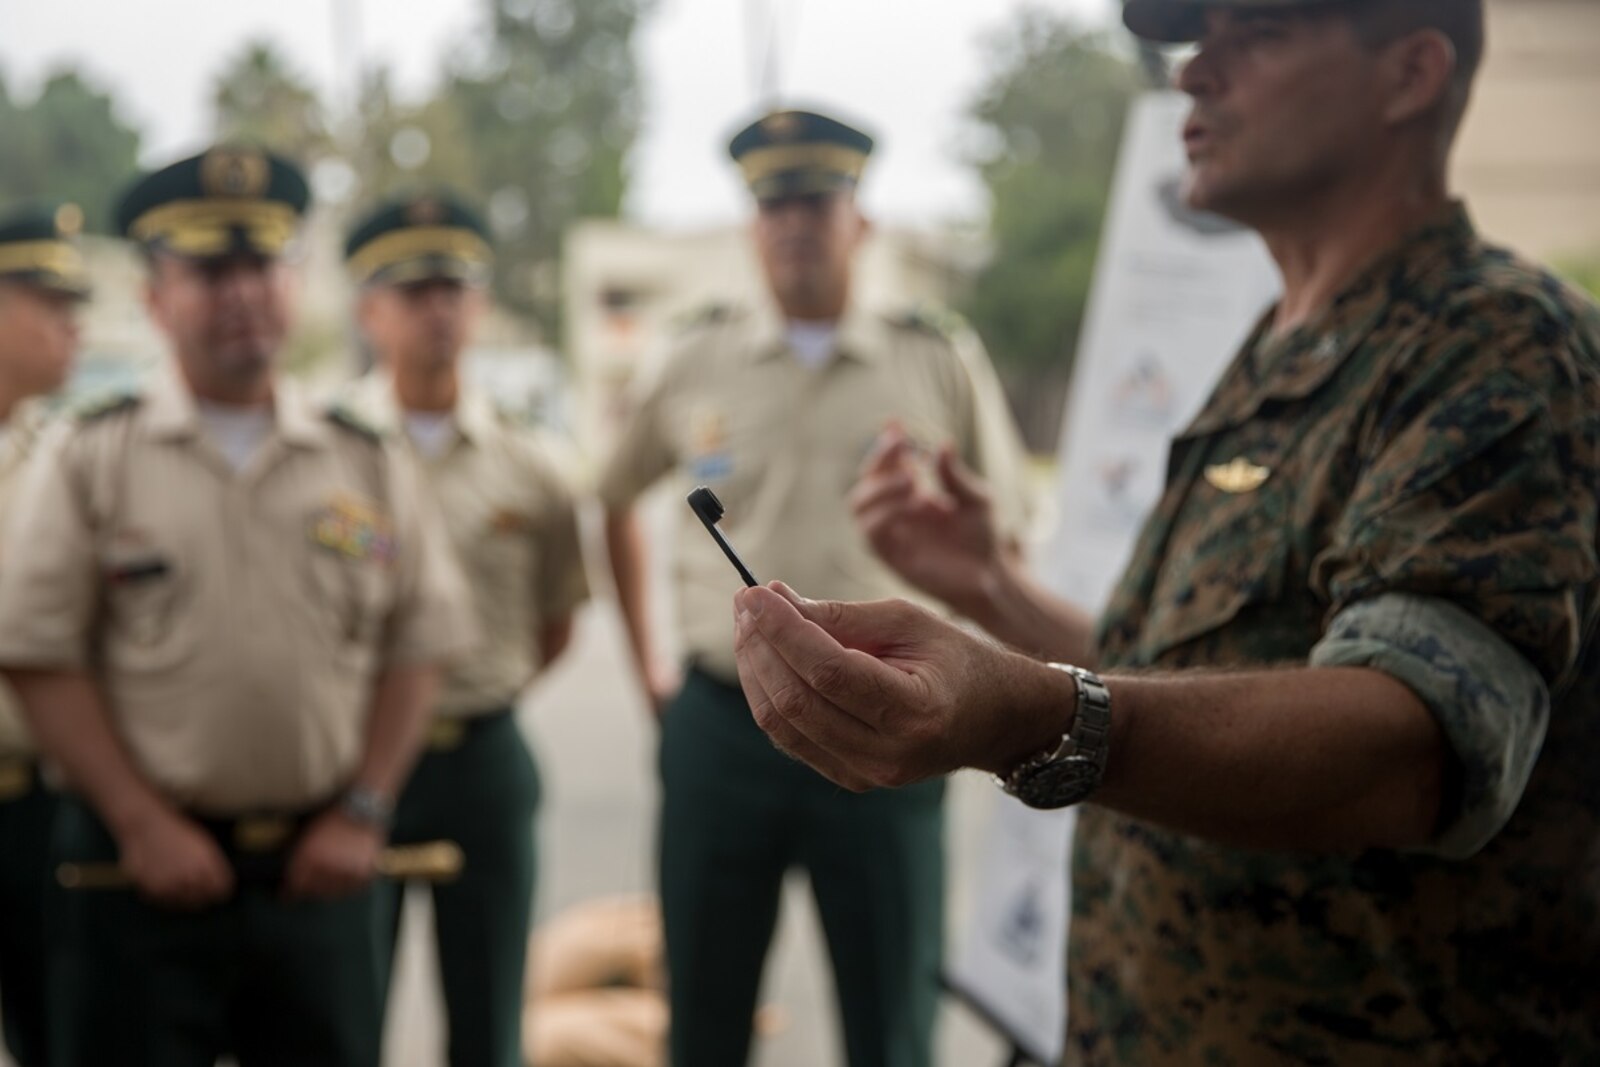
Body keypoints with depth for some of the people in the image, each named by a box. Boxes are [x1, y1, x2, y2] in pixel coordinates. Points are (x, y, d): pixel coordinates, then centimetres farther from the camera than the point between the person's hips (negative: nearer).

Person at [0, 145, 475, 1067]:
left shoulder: (368, 464, 7)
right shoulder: (89, 461, 1)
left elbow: (416, 651, 7)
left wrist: (362, 814, -2)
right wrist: (142, 825, -9)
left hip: (319, 871, 2)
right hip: (146, 867, -2)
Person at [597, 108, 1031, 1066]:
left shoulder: (942, 363, 1)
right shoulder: (698, 362, 5)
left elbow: (1004, 543, 8)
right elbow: (616, 500, 20)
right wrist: (647, 663, 15)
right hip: (719, 728, 2)